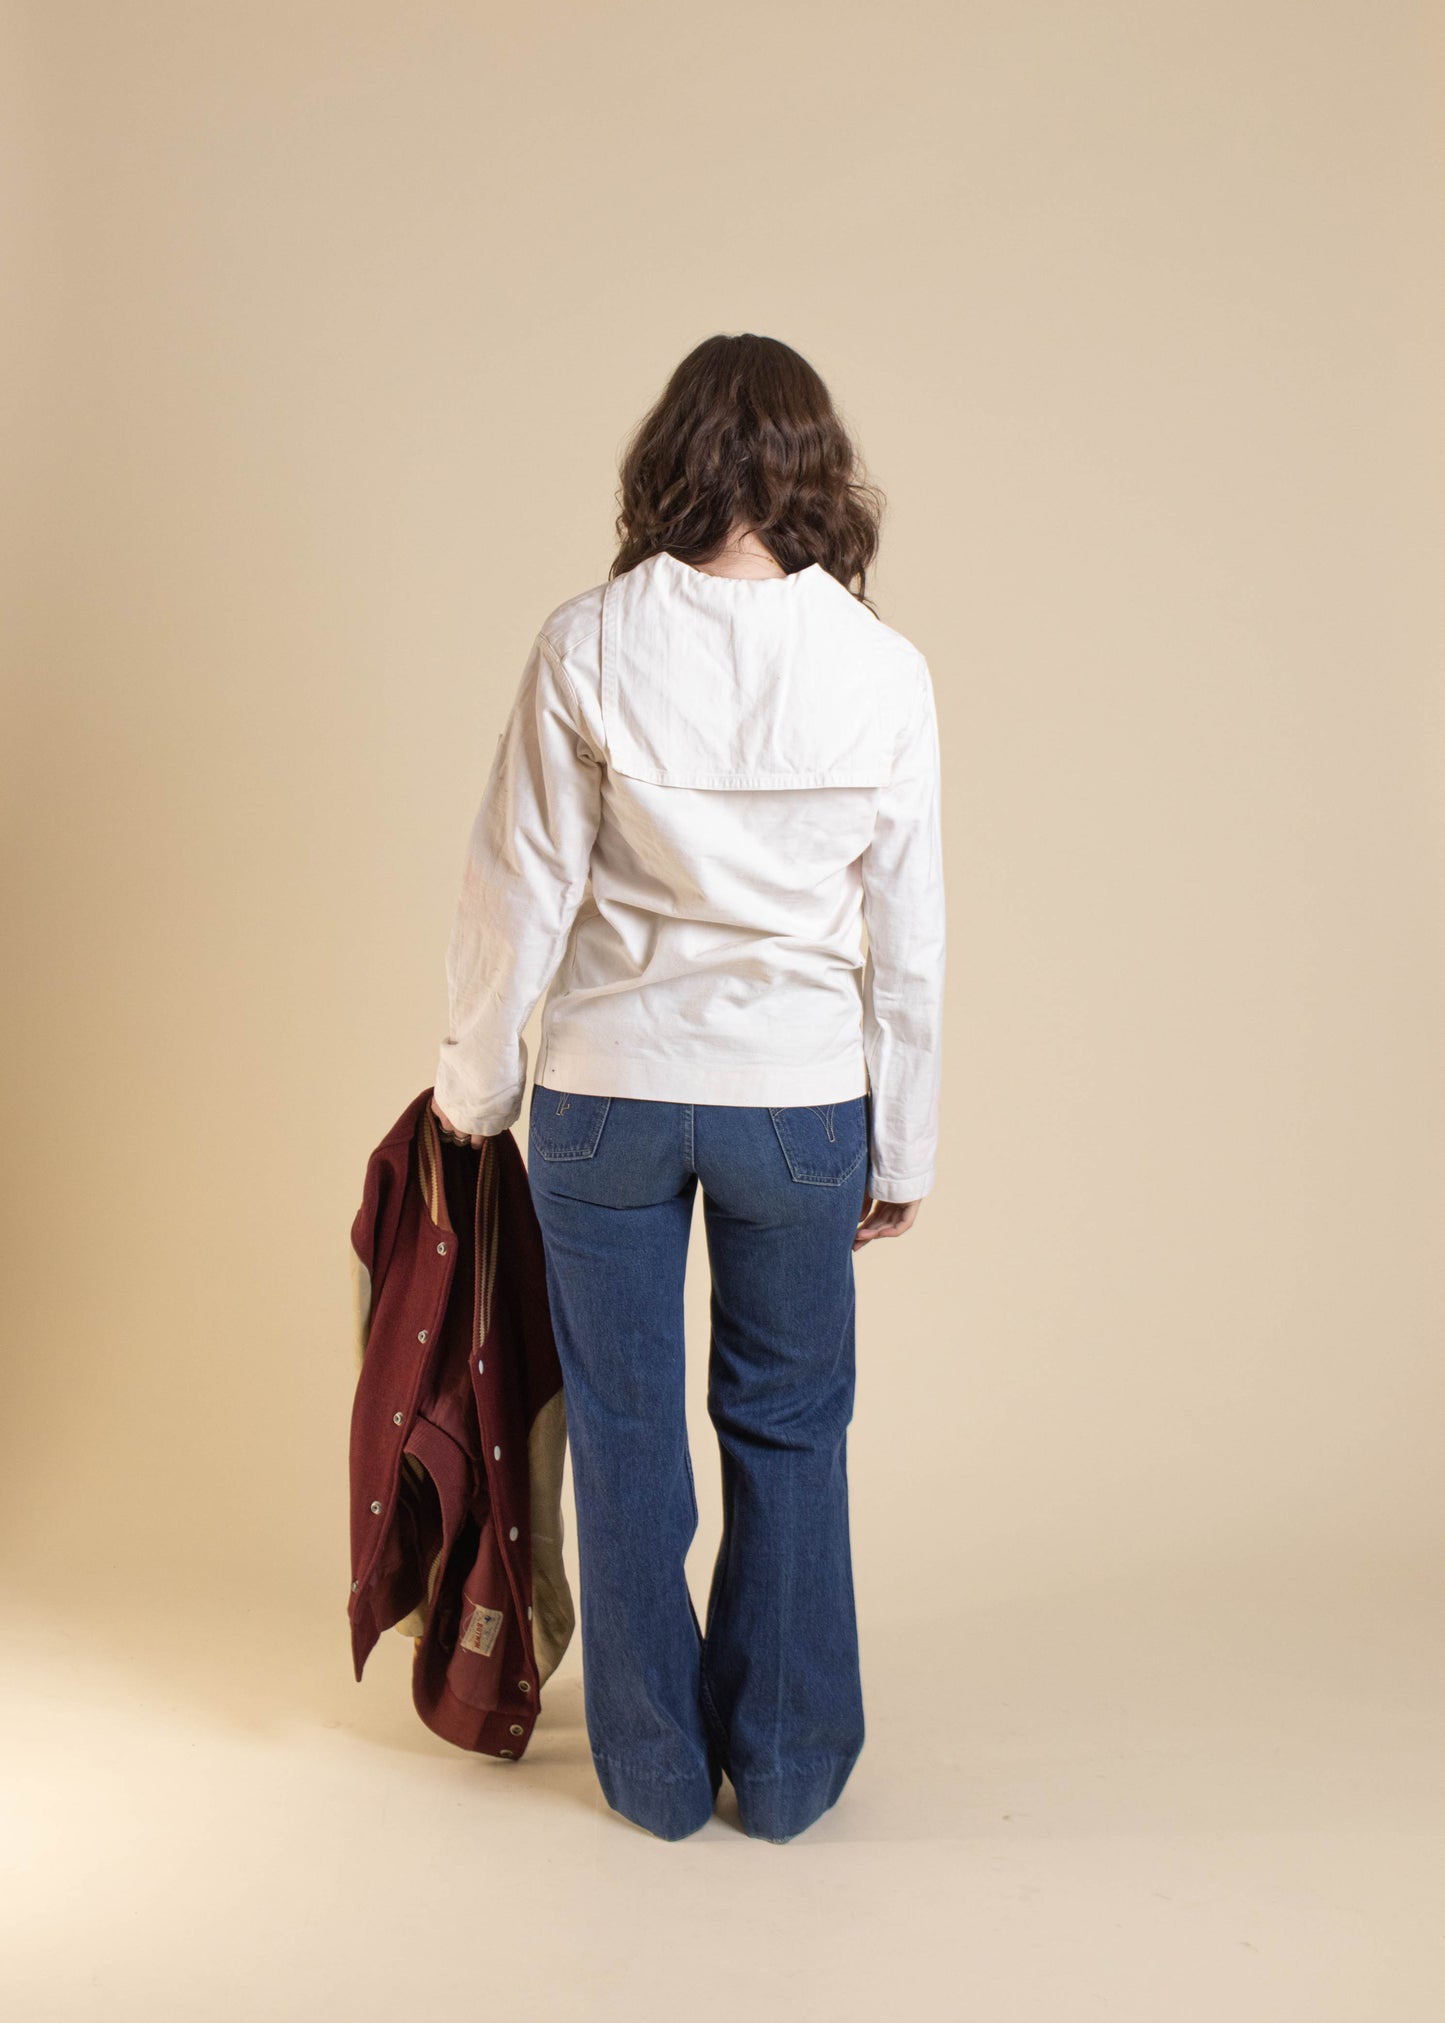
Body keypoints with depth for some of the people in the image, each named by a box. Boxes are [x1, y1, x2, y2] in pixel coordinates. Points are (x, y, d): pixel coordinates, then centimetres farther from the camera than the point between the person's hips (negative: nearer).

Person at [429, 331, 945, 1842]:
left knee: (626, 1433, 15)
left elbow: (518, 893, -6)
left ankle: (657, 1771, 31)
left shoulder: (588, 644, -9)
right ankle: (783, 1771, 31)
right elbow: (908, 939, -3)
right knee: (789, 1432, 17)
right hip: (803, 1098, 1)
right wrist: (904, 1152, 7)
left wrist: (476, 1082, 9)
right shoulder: (883, 667, -6)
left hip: (608, 1092, 0)